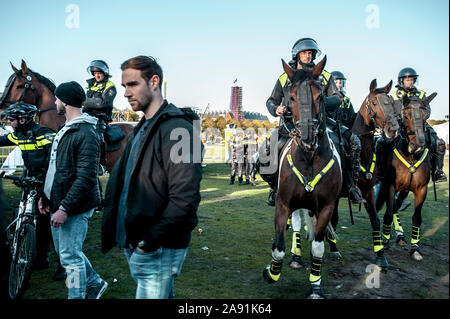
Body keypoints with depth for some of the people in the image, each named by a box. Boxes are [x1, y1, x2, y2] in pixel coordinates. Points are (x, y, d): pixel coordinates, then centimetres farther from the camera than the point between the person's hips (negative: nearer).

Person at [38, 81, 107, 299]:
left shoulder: (85, 134, -19)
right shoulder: (64, 129, 13)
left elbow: (86, 178, -25)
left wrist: (65, 208, -24)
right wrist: (46, 195, 17)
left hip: (75, 208, -10)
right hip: (58, 203, 10)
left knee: (70, 257, 0)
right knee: (64, 251, 21)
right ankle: (95, 283, 38)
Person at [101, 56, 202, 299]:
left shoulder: (177, 128, -17)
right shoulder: (140, 130, 14)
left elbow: (184, 198, -24)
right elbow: (122, 178, 19)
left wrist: (150, 240, -20)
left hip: (158, 250, -9)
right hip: (131, 244, 9)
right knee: (162, 295, 22)